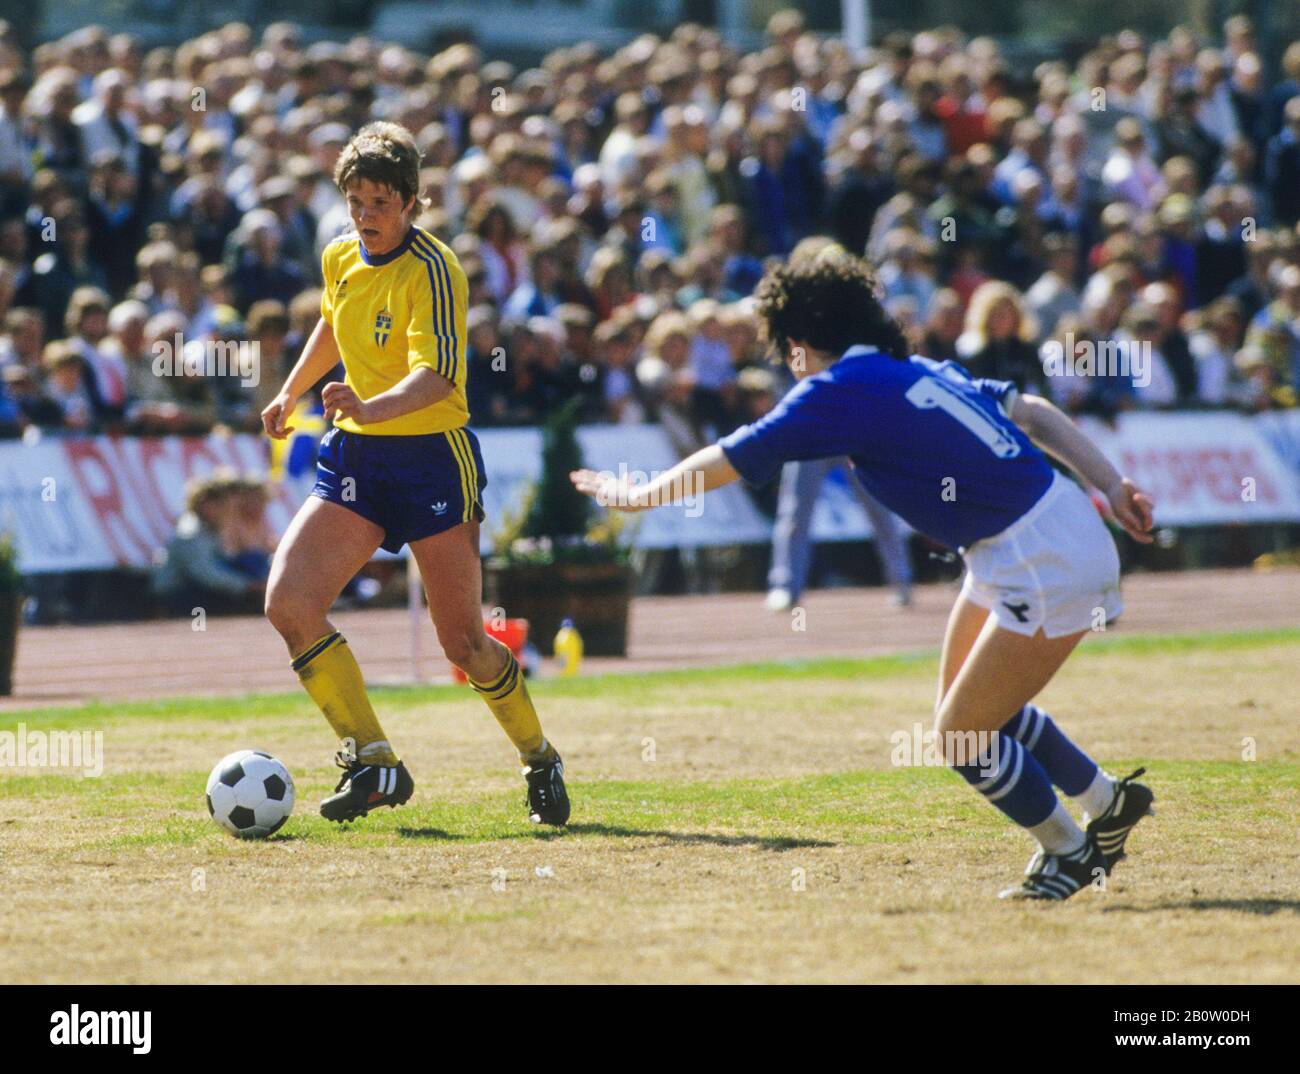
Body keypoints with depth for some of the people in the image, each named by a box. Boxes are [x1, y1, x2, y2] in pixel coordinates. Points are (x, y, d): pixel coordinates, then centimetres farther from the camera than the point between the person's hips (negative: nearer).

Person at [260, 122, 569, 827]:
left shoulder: (432, 271, -17)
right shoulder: (340, 260, 6)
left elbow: (436, 375, -31)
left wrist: (373, 407, -48)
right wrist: (291, 393, 31)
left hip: (432, 458, -6)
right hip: (354, 456, 6)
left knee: (463, 643, -1)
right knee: (287, 601, -15)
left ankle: (541, 761, 26)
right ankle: (372, 763, -8)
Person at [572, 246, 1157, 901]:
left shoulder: (839, 390, -12)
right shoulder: (918, 370, 12)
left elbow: (727, 460, -4)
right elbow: (1031, 411, 12)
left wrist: (640, 495, 9)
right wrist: (1111, 486, 12)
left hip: (1045, 568, -9)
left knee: (962, 737, 2)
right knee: (964, 708, 22)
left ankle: (1069, 853, 19)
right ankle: (1109, 803, 34)